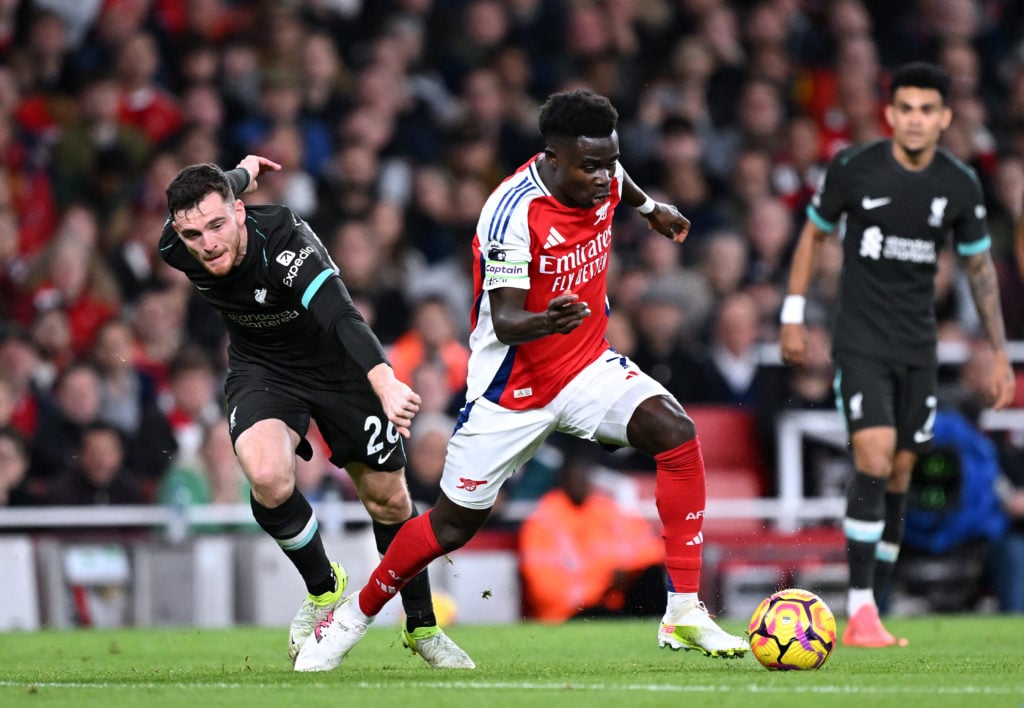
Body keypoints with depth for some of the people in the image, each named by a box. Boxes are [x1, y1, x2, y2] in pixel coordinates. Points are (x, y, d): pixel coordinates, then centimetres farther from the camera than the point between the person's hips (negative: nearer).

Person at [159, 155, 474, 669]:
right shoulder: (176, 248, -23)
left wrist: (385, 384, -67)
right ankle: (324, 589, 1)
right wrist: (241, 173, 23)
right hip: (261, 370, 2)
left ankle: (422, 626, 29)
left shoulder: (285, 241, -37)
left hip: (336, 366, -2)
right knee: (268, 477, -26)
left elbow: (341, 314, -51)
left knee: (388, 498, 5)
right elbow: (211, 188, 1)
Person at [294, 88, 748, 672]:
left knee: (677, 435, -20)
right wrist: (545, 320, -52)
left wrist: (650, 208, 41)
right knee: (456, 521, 5)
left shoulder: (603, 179, -7)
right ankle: (354, 617, 30)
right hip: (515, 384, -5)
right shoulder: (513, 214, -28)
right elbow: (505, 321, -31)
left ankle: (684, 615, -17)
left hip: (588, 362, 5)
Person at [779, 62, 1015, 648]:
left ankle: (871, 612, 13)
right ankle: (860, 614, -17)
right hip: (861, 343, -3)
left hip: (919, 350, 3)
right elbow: (814, 234, 7)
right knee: (874, 463, -19)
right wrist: (794, 317, 4)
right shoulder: (854, 169, -8)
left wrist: (1001, 353, 9)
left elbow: (980, 267, 11)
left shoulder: (961, 185, -1)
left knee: (899, 478, 5)